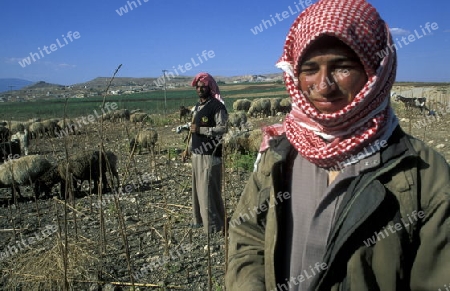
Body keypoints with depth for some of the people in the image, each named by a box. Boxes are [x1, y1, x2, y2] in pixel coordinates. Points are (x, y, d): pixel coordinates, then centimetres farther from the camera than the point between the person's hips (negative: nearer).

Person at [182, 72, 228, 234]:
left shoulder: (217, 106, -11)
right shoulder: (198, 106, 16)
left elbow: (222, 129, -18)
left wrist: (201, 130, -22)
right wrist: (189, 148, 21)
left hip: (210, 155, -9)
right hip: (197, 154, 9)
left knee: (208, 190, -6)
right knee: (198, 188, 14)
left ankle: (214, 223, 4)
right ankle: (200, 219, 27)